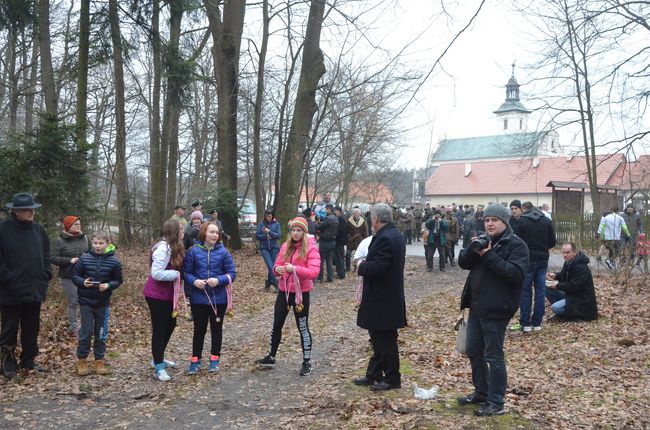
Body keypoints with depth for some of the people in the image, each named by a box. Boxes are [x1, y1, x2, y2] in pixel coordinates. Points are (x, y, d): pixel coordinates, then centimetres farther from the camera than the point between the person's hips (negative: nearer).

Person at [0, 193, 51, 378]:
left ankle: (28, 360, 27)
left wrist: (45, 275, 5)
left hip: (35, 289, 5)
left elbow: (46, 254, 15)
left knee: (32, 328, 14)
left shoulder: (39, 229, 5)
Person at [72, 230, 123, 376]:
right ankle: (82, 360, 18)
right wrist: (82, 282, -19)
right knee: (86, 331, 1)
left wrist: (108, 285, -19)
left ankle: (99, 361, 23)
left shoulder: (113, 261, -7)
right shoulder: (84, 258, -7)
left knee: (100, 332, 10)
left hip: (103, 302, 1)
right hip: (86, 300, -1)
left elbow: (118, 280, 0)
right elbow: (75, 275, 1)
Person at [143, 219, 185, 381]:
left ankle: (158, 358, 37)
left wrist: (178, 273, -5)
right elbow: (156, 273, -29)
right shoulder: (163, 248, -23)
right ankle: (159, 367, 11)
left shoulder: (172, 247, 7)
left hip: (167, 294, 10)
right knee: (159, 329, 0)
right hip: (157, 295, -10)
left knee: (171, 324, 21)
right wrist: (177, 274, -22)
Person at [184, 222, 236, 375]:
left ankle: (215, 359, 30)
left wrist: (219, 280, -20)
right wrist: (194, 281, -21)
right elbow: (186, 272, -2)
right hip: (198, 298, -1)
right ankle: (195, 360, 25)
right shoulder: (193, 251, -6)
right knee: (199, 329, 10)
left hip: (219, 298, 1)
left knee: (216, 328, 15)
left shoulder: (223, 252, -6)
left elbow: (232, 273, -4)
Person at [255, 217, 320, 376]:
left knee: (303, 327, 6)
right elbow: (277, 265, 9)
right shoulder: (285, 246, 6)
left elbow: (314, 272, -20)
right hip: (284, 291, 6)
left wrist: (295, 269, -30)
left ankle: (307, 362, 20)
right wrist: (277, 269, -15)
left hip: (301, 293, -6)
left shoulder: (311, 248, -12)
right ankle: (271, 357, 29)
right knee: (276, 325, 13)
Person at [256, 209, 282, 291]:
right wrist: (266, 236, -13)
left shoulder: (276, 224, 0)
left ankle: (268, 284, 18)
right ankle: (276, 284, -8)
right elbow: (257, 235, 0)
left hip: (274, 247, 1)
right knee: (270, 266, -12)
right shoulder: (261, 224, 3)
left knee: (271, 266, 4)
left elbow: (279, 235, -9)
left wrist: (269, 231, -18)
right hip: (264, 248, -1)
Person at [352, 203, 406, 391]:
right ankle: (373, 375, 29)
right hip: (389, 296, 10)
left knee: (385, 340, 2)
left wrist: (361, 267, -11)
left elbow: (377, 267, -28)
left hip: (383, 299, -10)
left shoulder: (384, 238, -21)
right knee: (379, 338, 18)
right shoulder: (395, 235, 11)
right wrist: (366, 264, 7)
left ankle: (392, 379, 15)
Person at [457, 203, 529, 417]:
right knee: (474, 351, 16)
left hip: (496, 309, -8)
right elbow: (463, 263, 6)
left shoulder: (516, 245, -11)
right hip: (476, 306, 8)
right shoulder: (483, 240, 13)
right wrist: (473, 249, -14)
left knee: (493, 355, -1)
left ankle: (496, 403, 9)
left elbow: (516, 274, -24)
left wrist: (489, 255, -26)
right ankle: (481, 392, 31)